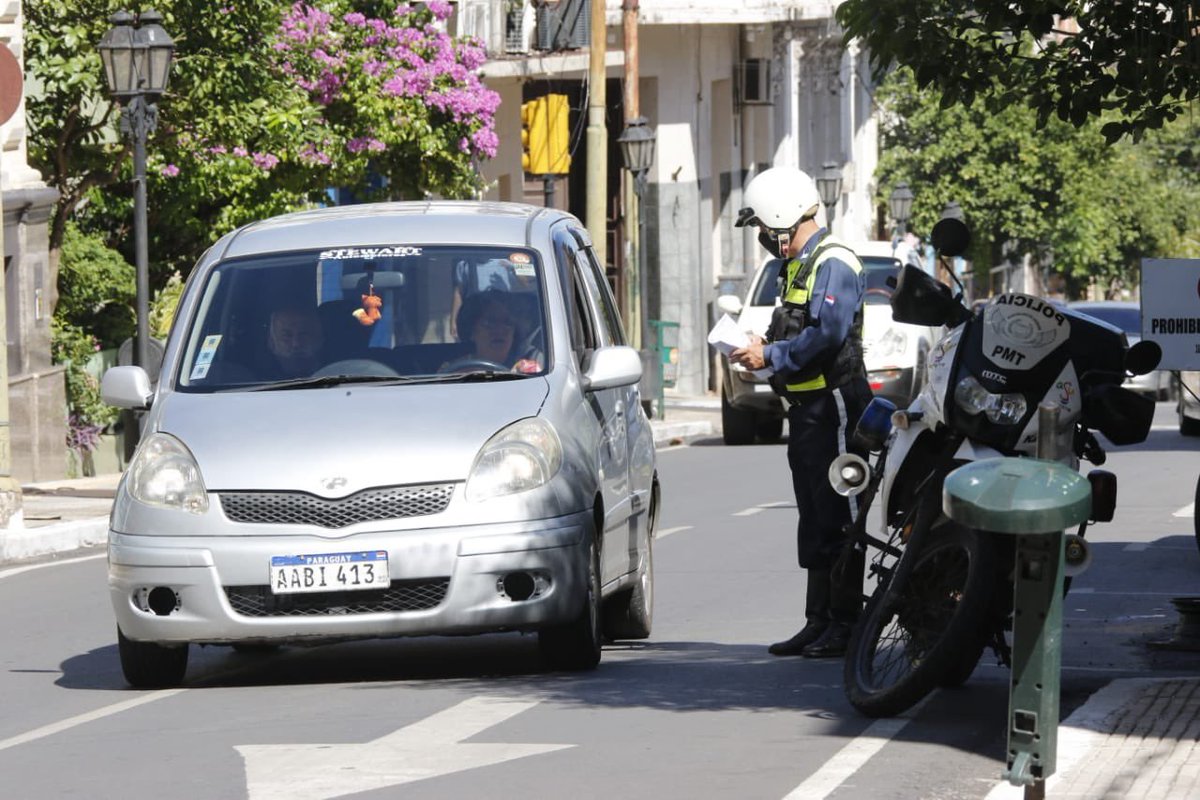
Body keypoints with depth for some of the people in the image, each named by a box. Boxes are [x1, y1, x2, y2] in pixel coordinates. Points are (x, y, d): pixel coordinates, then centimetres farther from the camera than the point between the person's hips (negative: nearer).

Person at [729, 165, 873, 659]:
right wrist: (764, 350, 6)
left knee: (837, 516, -8)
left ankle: (846, 623, -6)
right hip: (807, 408, 10)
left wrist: (771, 356, -16)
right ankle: (818, 621, 16)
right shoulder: (798, 266, 19)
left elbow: (828, 335, -24)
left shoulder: (834, 265, -13)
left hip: (833, 404, -10)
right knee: (814, 519, 12)